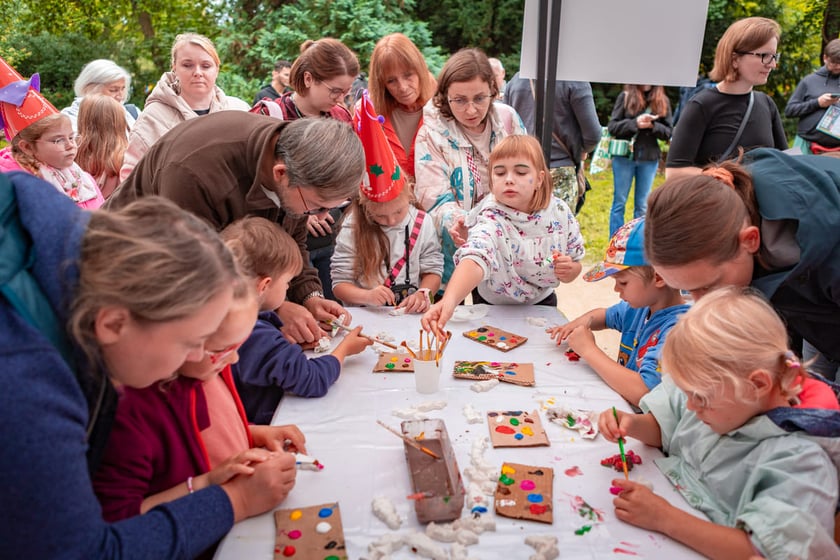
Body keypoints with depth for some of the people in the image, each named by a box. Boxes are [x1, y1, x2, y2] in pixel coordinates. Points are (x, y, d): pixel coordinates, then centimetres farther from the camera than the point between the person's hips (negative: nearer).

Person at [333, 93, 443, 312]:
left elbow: (433, 269, 6)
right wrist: (367, 296, -21)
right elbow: (339, 283, -3)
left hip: (412, 317, 2)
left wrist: (423, 293, -15)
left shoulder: (422, 223, 1)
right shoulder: (352, 229, -2)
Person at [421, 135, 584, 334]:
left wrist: (569, 270, -25)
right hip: (494, 310, -3)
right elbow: (475, 259, -53)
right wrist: (449, 300, -71)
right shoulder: (491, 220, -31)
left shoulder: (560, 212, -16)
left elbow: (574, 267, -1)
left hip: (542, 303, 4)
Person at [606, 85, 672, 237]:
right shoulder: (625, 96, -1)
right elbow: (612, 127, -5)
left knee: (643, 206, 7)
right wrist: (635, 123, -19)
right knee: (619, 203, 5)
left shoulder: (663, 101, 4)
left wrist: (652, 125, -15)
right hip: (624, 156, -2)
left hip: (649, 159, 2)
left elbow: (668, 132, 3)